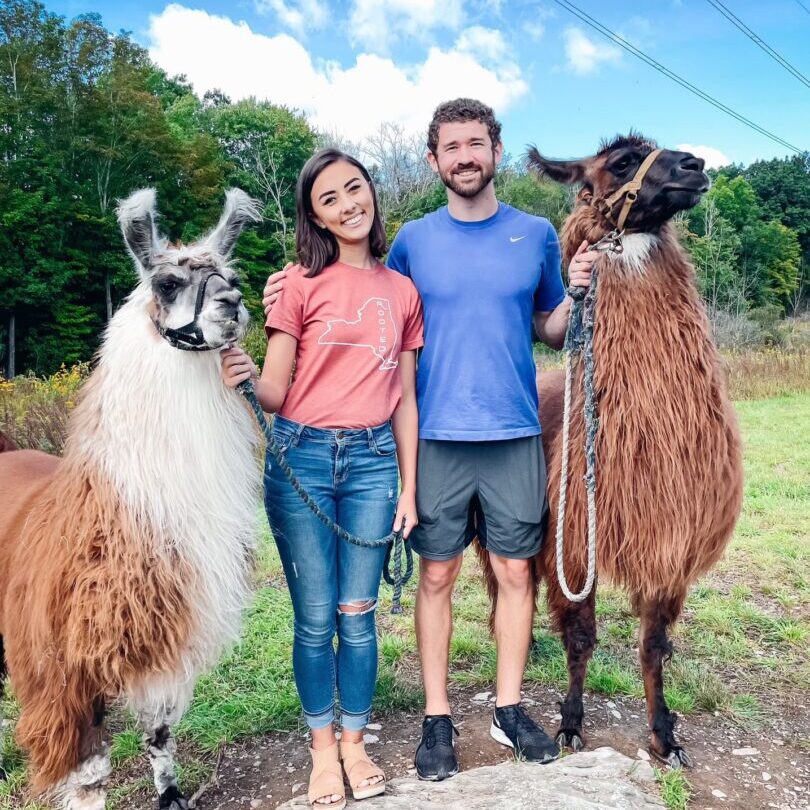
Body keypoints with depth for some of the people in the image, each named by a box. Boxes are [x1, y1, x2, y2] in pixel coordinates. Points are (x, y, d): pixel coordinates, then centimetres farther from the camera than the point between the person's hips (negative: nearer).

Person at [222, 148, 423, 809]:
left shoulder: (403, 292, 9)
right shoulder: (302, 284, 0)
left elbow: (405, 400, 10)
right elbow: (276, 394, -3)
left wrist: (409, 488, 7)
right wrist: (247, 378, -26)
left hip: (374, 462, 2)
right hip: (302, 459, -2)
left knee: (357, 613, 7)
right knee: (316, 617, 6)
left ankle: (355, 744, 27)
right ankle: (323, 747, 27)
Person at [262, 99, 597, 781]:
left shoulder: (536, 235, 7)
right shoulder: (413, 240, 6)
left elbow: (552, 331, 14)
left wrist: (577, 292, -6)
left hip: (515, 435, 1)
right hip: (437, 437, -1)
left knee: (516, 572, 8)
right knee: (437, 576, 6)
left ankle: (509, 708, 26)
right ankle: (438, 717, 21)